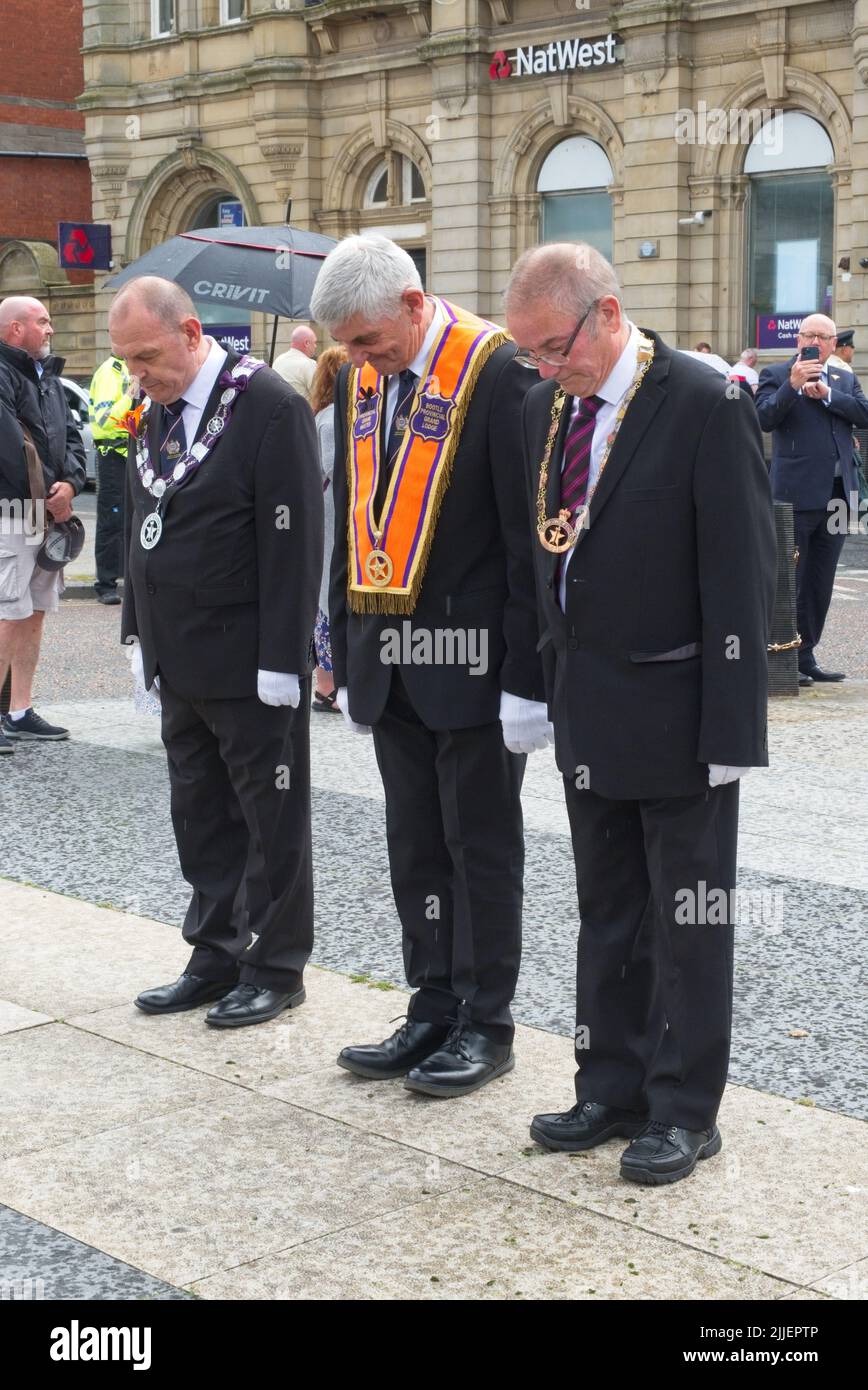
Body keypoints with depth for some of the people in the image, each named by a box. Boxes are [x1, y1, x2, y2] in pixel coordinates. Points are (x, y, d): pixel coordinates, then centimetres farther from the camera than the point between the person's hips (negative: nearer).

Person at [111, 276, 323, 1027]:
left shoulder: (270, 408, -14)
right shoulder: (154, 414, 10)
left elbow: (293, 543, -17)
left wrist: (281, 661, -18)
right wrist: (141, 630, 14)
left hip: (249, 667, -7)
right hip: (180, 663, 8)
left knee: (272, 819, 5)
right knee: (201, 816, 14)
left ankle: (276, 966, 16)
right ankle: (216, 957, 25)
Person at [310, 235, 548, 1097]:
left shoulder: (495, 372, -13)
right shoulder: (360, 382, 8)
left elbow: (526, 537, -14)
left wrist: (526, 677, -15)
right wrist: (347, 658, 12)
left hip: (471, 662, -6)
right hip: (390, 662, 7)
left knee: (481, 846, 5)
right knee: (415, 847, 13)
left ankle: (486, 1023, 17)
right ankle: (433, 1010, 24)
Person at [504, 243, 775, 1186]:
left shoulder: (706, 408, -14)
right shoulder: (546, 409, 7)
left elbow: (741, 574, -16)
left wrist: (730, 727, -18)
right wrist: (551, 683, 9)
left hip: (677, 716, -7)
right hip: (588, 710, 7)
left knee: (688, 922, 5)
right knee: (607, 913, 15)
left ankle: (683, 1111, 17)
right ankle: (612, 1091, 27)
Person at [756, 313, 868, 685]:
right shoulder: (776, 375, 1)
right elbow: (764, 418, -14)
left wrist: (826, 393, -9)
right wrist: (793, 384, -23)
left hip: (838, 493, 6)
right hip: (797, 494, -5)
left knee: (820, 583, 10)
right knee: (787, 580, -2)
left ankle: (805, 655, 17)